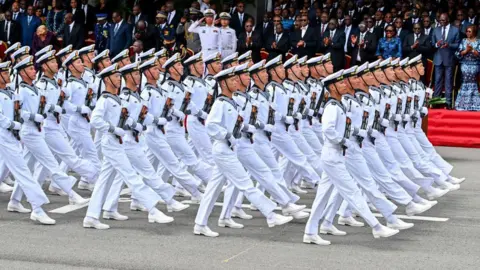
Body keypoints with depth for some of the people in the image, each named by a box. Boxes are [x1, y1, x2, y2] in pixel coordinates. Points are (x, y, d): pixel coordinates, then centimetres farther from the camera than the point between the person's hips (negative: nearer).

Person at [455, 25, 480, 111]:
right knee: (465, 83, 0)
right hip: (465, 65, 2)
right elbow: (458, 54, 2)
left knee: (472, 83, -4)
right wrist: (466, 50, -11)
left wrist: (472, 50, -16)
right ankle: (464, 104, 5)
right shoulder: (463, 41, 9)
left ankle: (473, 105, 1)